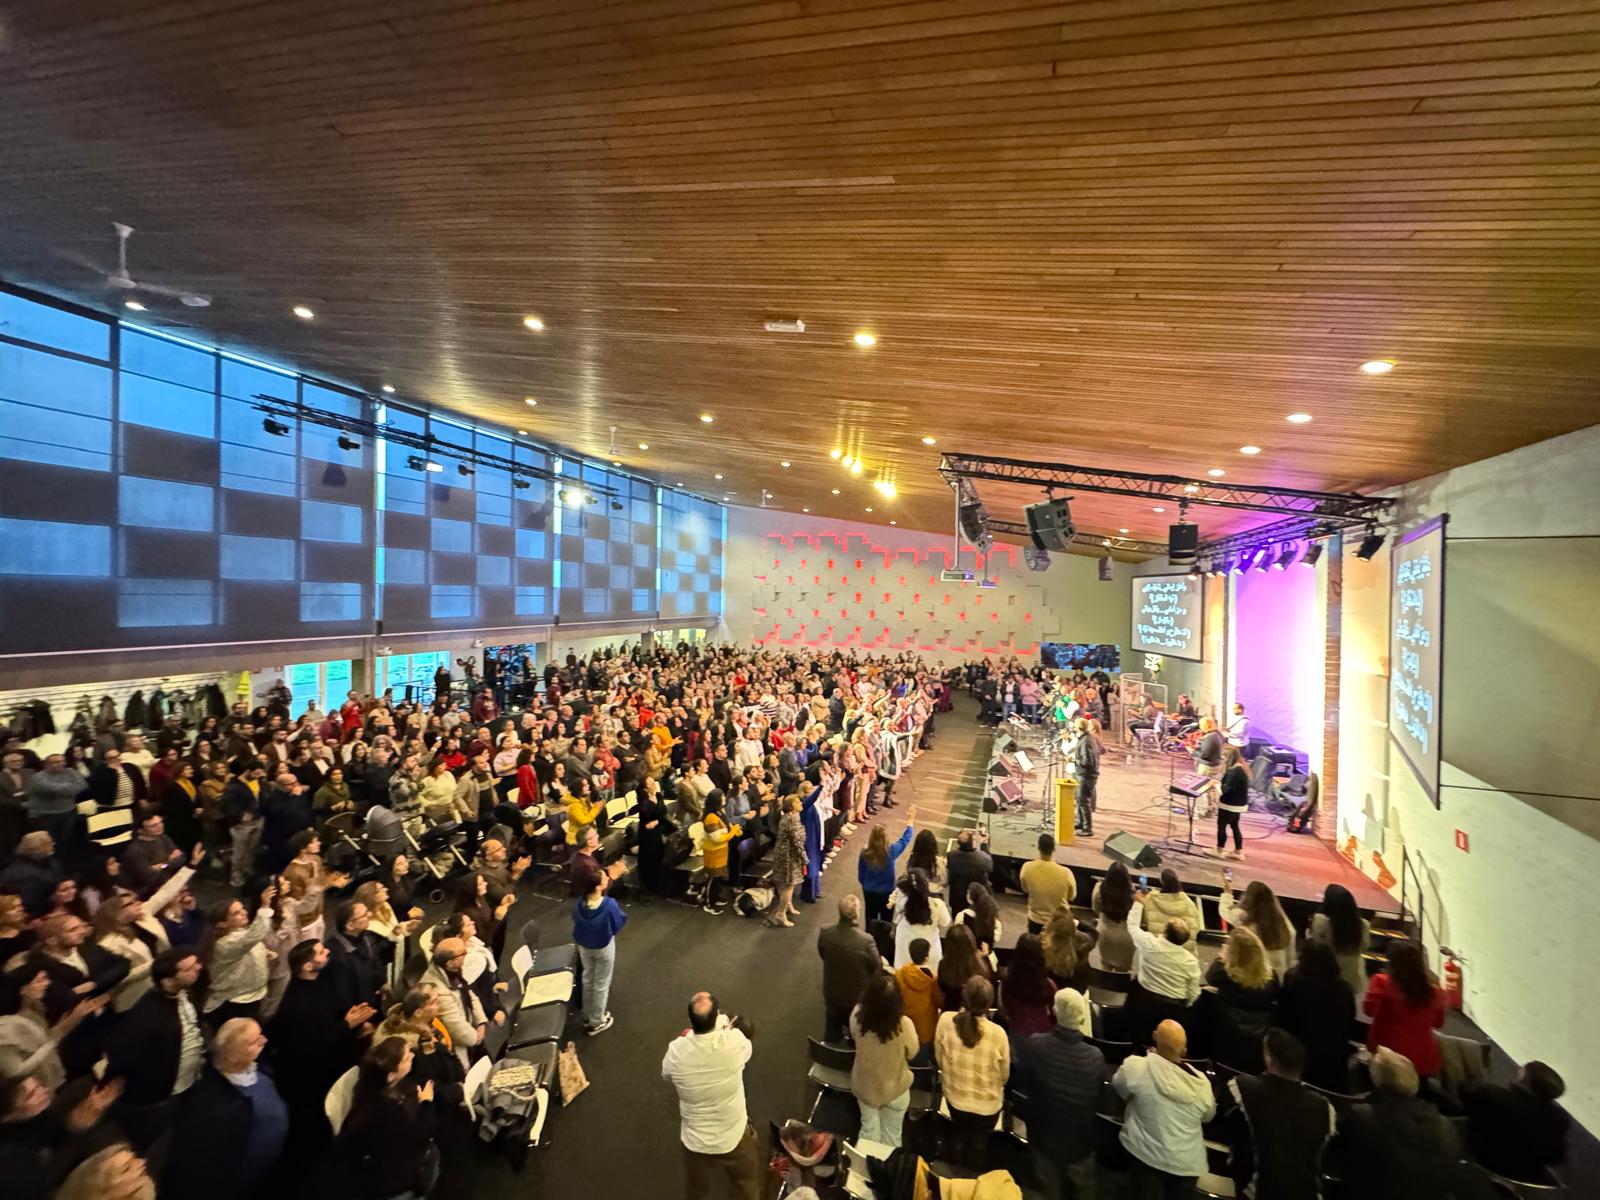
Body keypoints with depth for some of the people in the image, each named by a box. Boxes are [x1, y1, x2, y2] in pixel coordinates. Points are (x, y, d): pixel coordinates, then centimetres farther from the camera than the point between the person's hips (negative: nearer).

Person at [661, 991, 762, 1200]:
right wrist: (726, 1028, 14)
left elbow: (666, 1075, -1)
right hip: (734, 1136, -1)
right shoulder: (734, 1042, -29)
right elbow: (748, 1049, -2)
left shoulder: (677, 1052, -27)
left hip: (695, 1141, 1)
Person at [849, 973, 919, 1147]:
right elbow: (912, 1053, -13)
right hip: (895, 1088, -2)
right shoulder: (904, 1024, -35)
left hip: (864, 1085, 2)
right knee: (891, 1135, 27)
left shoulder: (857, 1015, -29)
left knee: (869, 1130, 29)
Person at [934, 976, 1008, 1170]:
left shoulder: (945, 1020, -27)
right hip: (987, 1102, -2)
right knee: (979, 1142, 30)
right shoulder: (998, 1033, -32)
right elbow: (1004, 1074, -12)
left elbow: (939, 1058, -8)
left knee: (958, 1135, 33)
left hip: (955, 1094, 2)